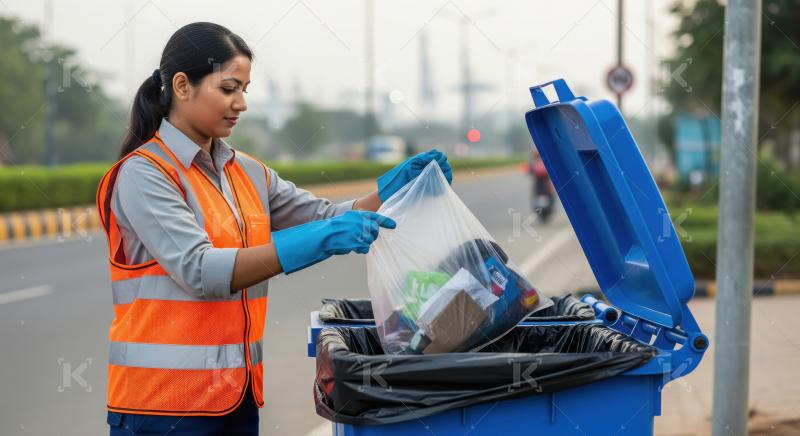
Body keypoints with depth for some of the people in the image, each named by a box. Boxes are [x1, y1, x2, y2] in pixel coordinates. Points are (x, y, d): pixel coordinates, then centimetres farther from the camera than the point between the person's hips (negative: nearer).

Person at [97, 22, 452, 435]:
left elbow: (324, 216, 13)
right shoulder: (143, 175, -11)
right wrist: (318, 241, -28)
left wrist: (396, 186, -5)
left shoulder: (246, 172, 12)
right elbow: (199, 271, -22)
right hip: (164, 400, -7)